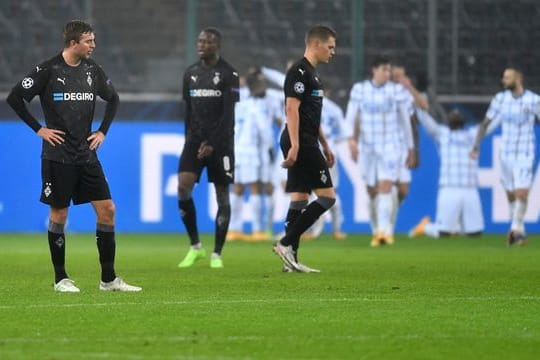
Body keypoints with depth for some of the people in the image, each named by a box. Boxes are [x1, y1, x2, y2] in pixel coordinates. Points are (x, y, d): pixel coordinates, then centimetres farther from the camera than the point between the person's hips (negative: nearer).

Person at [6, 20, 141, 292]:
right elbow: (14, 98, -8)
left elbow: (113, 99, 22)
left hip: (86, 155, 5)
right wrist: (39, 129, -8)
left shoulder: (92, 70, 6)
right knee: (58, 214, 1)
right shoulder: (49, 70, -10)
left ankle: (108, 279, 5)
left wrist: (103, 131, 12)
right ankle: (60, 278, 11)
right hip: (58, 155, -5)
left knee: (106, 209, -1)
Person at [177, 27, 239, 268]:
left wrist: (212, 144, -18)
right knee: (183, 188, -12)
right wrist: (190, 138, 14)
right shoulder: (191, 73, 9)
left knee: (222, 196, 0)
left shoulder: (228, 74, -6)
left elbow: (228, 114, -12)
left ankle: (217, 254, 6)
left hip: (220, 142, -4)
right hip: (195, 140, 4)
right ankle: (195, 246, 0)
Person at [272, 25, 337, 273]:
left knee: (299, 199, 8)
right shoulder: (299, 72, -11)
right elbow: (292, 109, -19)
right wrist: (294, 146, -25)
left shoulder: (312, 73, 20)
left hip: (305, 144, 10)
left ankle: (291, 259, 7)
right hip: (300, 144, -10)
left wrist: (325, 146, 26)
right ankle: (286, 243, -10)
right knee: (327, 195, -10)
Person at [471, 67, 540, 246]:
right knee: (511, 195, 9)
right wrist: (476, 146, 1)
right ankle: (520, 232, 22)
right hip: (506, 154, 4)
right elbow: (485, 123, 6)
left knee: (521, 194, -16)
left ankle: (515, 229, -9)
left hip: (525, 155, -4)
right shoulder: (500, 98, -1)